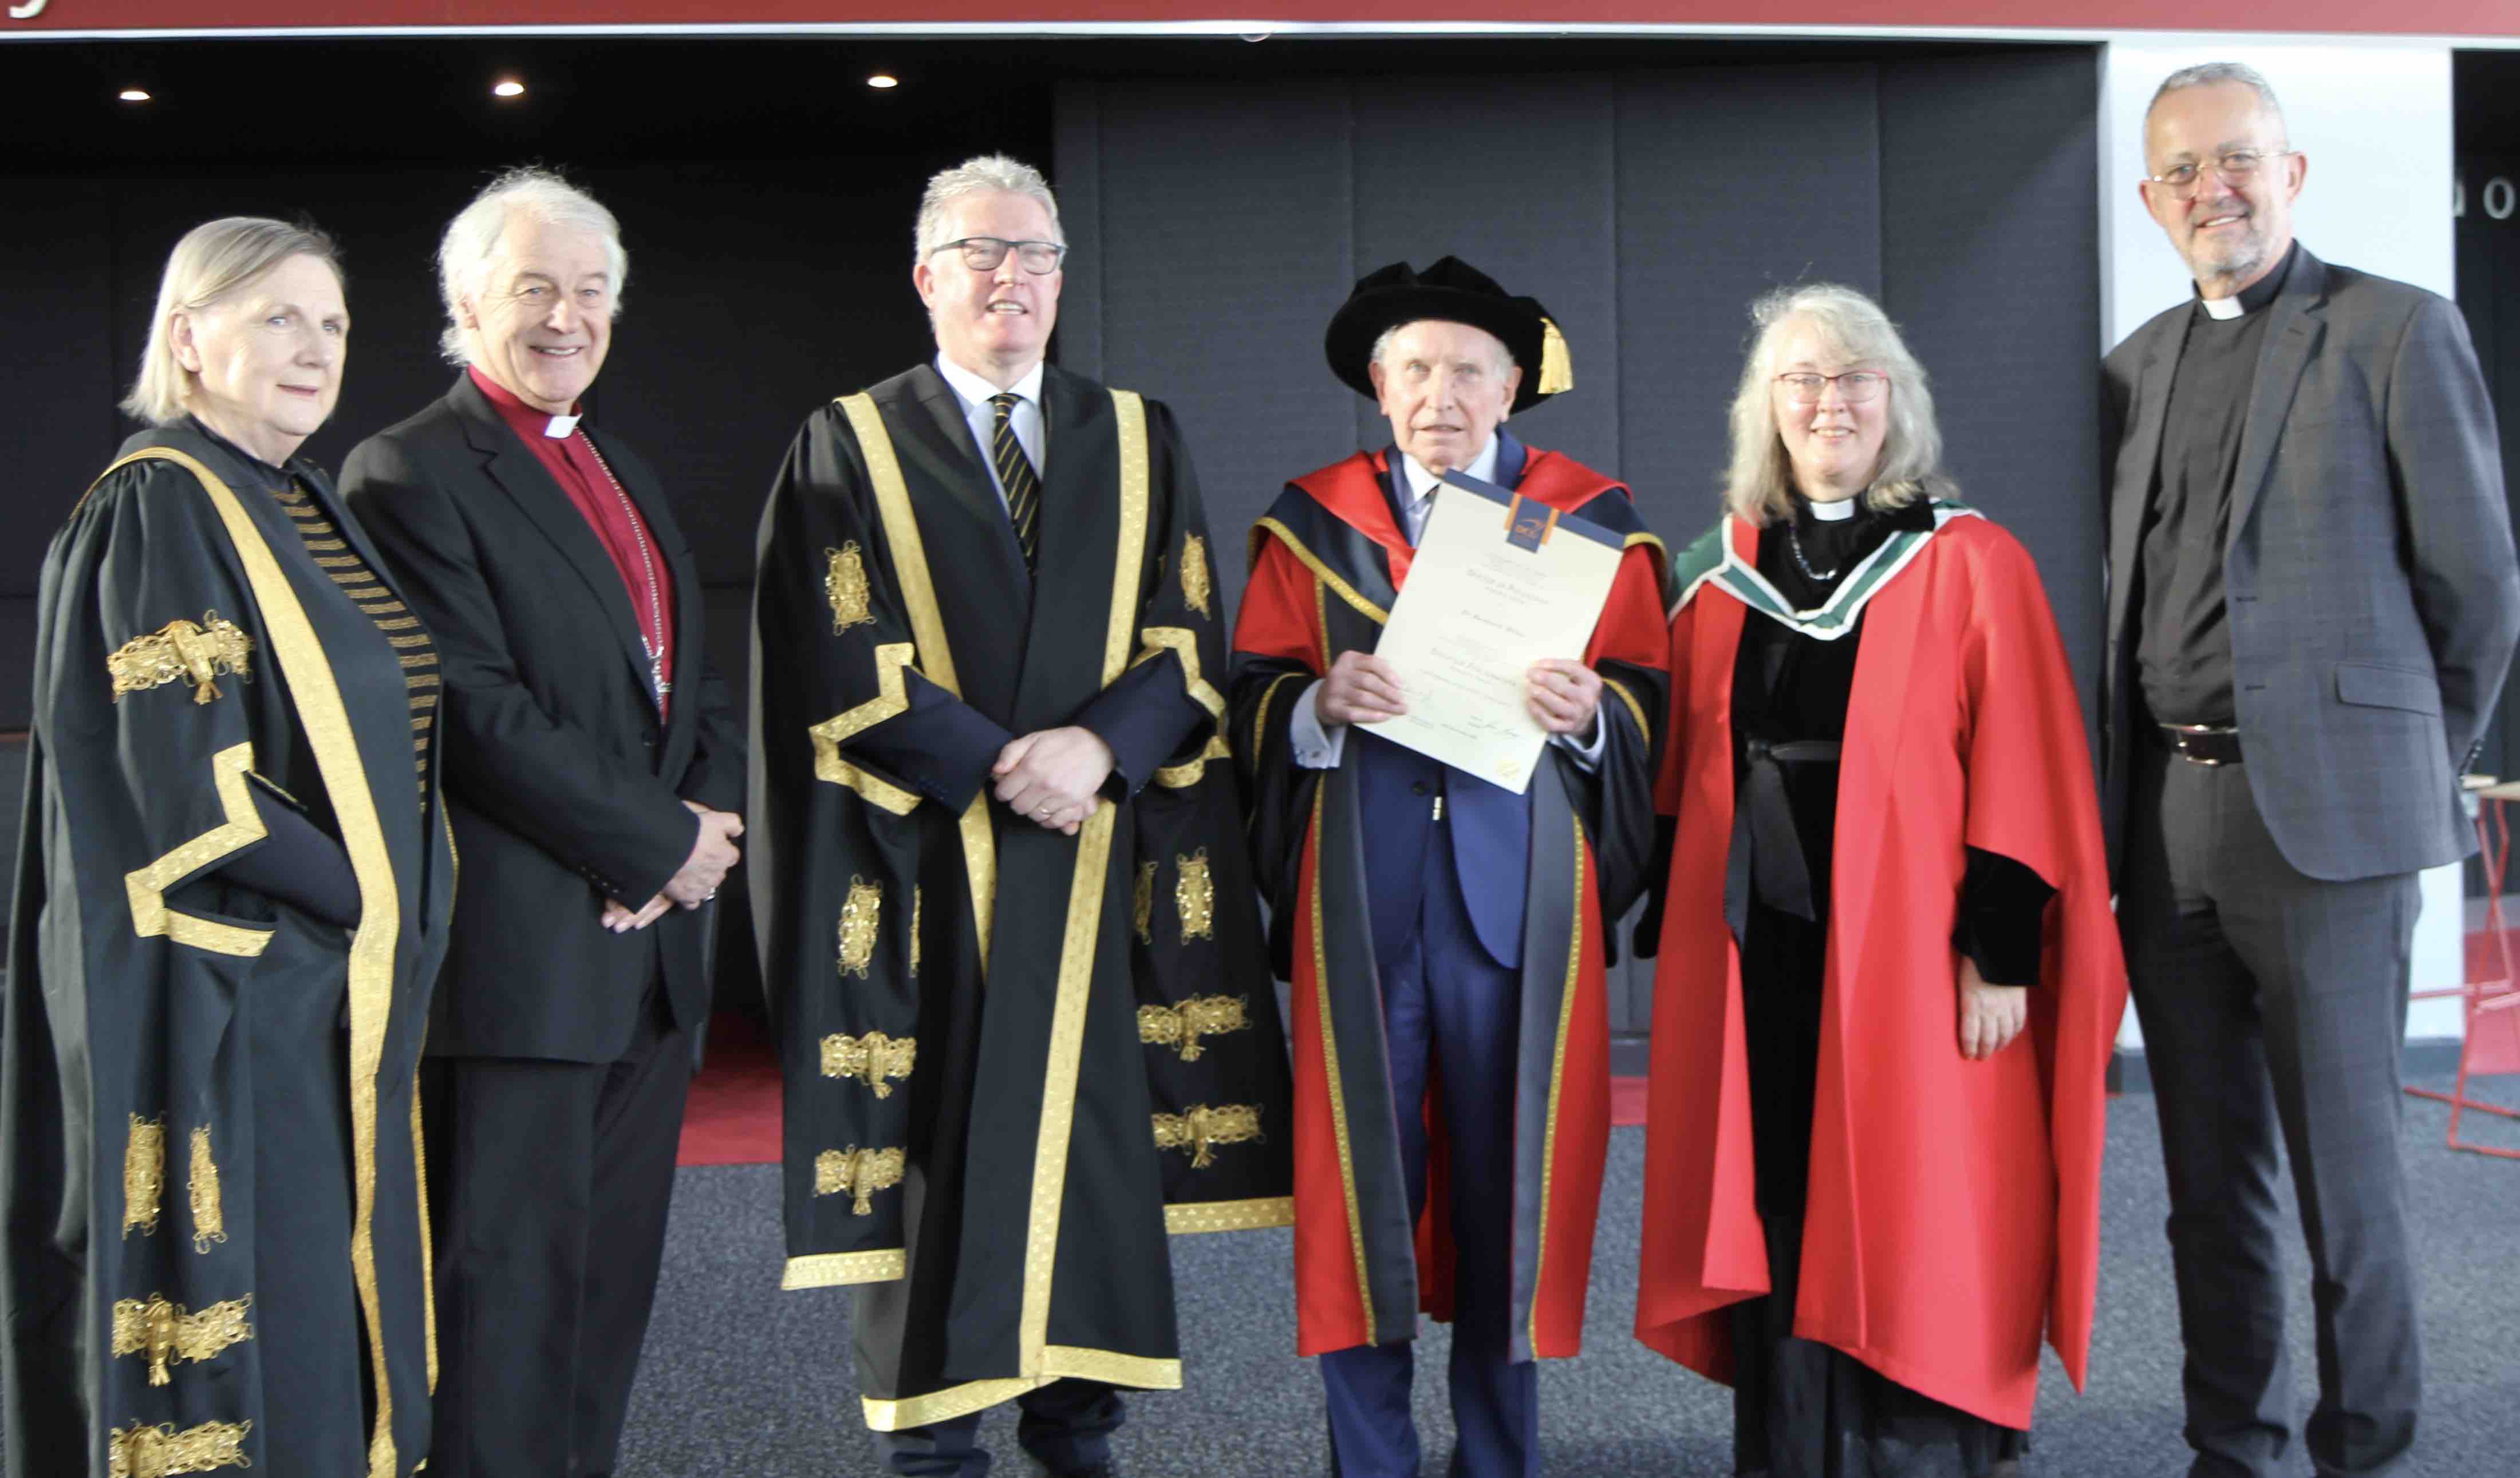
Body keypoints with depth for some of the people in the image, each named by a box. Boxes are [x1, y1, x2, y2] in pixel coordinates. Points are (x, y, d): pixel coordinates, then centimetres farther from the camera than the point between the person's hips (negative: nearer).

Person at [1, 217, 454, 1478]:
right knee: (256, 1327, -1)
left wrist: (398, 920, 5)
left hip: (332, 991, 9)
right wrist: (361, 898, -11)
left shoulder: (303, 507, 13)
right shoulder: (155, 512, -13)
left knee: (333, 1317, 14)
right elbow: (193, 793, -21)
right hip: (226, 1000, -9)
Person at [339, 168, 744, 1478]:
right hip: (521, 950, -8)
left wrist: (711, 818, -2)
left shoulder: (630, 477, 19)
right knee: (509, 1273, -1)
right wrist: (662, 843, -13)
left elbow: (696, 685, 18)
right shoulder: (409, 473, -7)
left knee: (612, 1269, 13)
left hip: (649, 937, 8)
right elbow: (478, 709, -16)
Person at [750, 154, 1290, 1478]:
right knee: (928, 1148, -1)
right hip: (924, 862, -2)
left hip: (1104, 858, 3)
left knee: (1094, 1135, 3)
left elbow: (1188, 638, 5)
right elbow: (847, 667, -5)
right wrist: (996, 767, -14)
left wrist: (1098, 746, -13)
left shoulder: (1140, 441, 13)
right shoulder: (847, 447, 5)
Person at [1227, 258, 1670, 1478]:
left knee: (1507, 1170, 3)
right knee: (1362, 1174, 0)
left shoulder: (1590, 520, 9)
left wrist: (1588, 709, -16)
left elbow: (1649, 703, 5)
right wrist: (1322, 702, -14)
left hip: (1517, 891, 0)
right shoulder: (1312, 522, 10)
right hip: (1361, 892, 1)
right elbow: (1253, 696, 6)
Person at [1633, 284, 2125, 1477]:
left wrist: (2000, 950, -13)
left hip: (1907, 957, -3)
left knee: (1910, 1236, 2)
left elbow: (2023, 779, -7)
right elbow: (1682, 774, 12)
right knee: (1774, 1220, 7)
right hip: (1758, 952, 4)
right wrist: (1685, 928, 7)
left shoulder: (1971, 565, -2)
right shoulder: (1722, 572, 10)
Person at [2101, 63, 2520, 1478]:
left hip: (2325, 816, -5)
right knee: (2210, 1175, 12)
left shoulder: (2397, 330, -2)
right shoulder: (2141, 364, 15)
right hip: (2168, 822, 5)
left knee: (2343, 1168, 0)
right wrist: (2129, 803, 10)